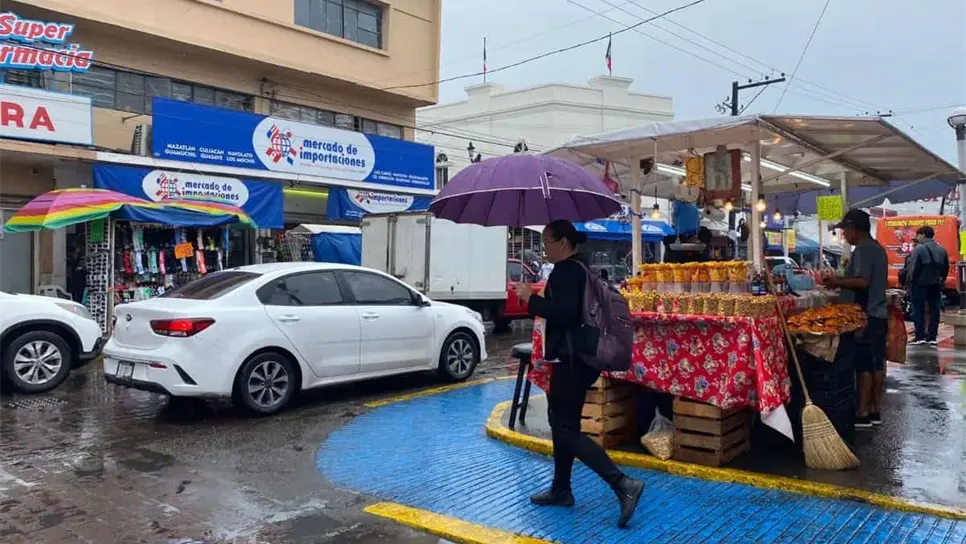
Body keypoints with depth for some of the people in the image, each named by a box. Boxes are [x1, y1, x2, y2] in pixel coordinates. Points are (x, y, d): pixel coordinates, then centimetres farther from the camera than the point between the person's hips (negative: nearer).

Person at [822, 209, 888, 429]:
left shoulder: (863, 249, -14)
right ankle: (875, 410, 18)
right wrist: (842, 281, 17)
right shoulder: (878, 248, 17)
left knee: (864, 365, -5)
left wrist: (838, 282, -13)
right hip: (879, 315, 10)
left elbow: (863, 281, -24)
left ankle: (863, 413, -1)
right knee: (877, 364, 12)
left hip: (865, 316, -10)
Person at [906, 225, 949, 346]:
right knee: (934, 310, 9)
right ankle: (932, 337, 11)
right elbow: (946, 268, 10)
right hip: (935, 285, 6)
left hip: (920, 284, -6)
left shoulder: (919, 249, -14)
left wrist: (909, 282, -10)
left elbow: (913, 268, -17)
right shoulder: (942, 250, 7)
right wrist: (941, 280, 19)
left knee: (918, 310, 2)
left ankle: (920, 337, -1)